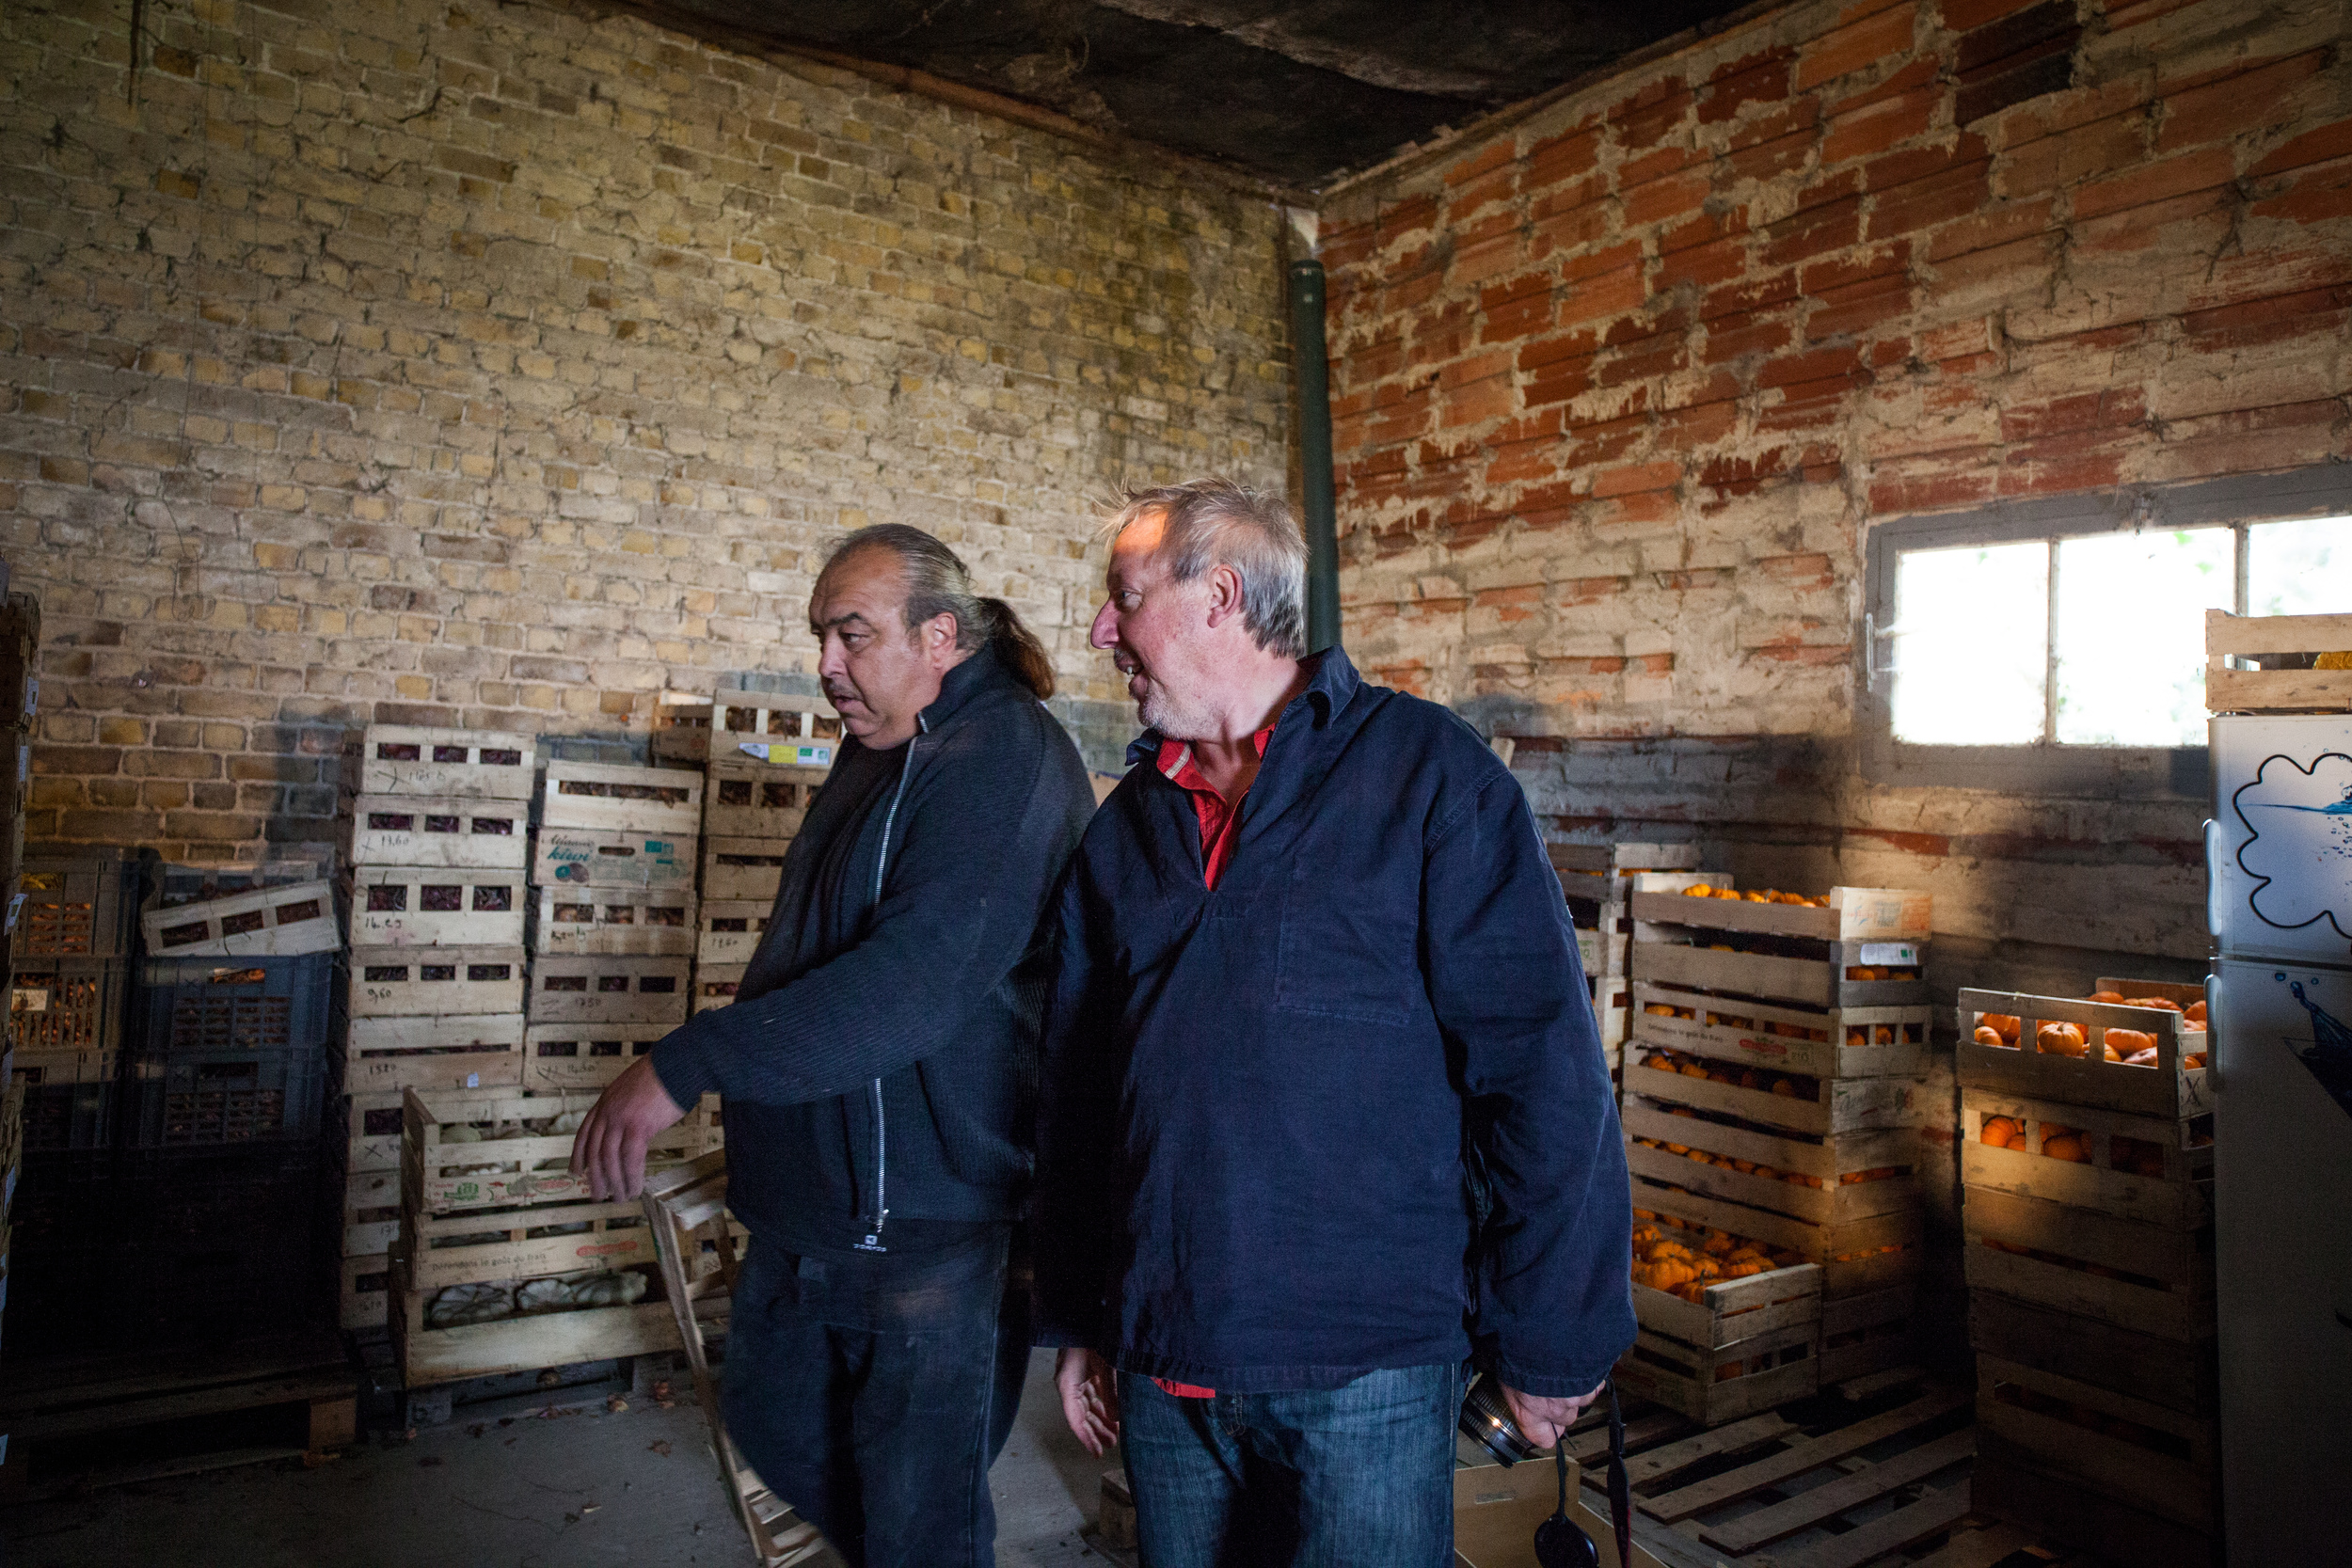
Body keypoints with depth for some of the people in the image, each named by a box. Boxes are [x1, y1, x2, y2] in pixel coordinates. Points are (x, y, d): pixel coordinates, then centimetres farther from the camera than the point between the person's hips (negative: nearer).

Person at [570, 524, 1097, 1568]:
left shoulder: (1003, 756, -19)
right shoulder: (876, 752, 12)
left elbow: (916, 980, -30)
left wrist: (686, 1066, -30)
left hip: (928, 1218, -9)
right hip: (809, 1199, 10)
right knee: (777, 1430, 24)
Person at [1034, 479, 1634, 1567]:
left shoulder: (1423, 772, -8)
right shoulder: (1124, 830, 9)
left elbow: (1542, 1060, -10)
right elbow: (1075, 1088, 13)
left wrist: (1544, 1338, -8)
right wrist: (1076, 1322, 14)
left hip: (1368, 1365, -5)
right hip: (1165, 1368, 5)